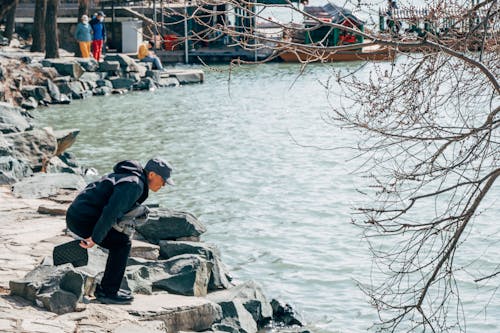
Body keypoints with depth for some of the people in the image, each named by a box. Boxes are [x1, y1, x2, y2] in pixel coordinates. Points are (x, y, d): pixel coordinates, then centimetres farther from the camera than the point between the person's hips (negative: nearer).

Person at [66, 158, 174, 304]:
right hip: (82, 219, -10)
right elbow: (110, 212, -25)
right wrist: (95, 238, -21)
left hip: (76, 214, 10)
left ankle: (106, 289, 18)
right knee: (122, 243, -8)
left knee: (121, 241, 15)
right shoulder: (134, 185, -17)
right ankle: (108, 292, -4)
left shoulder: (130, 177, 16)